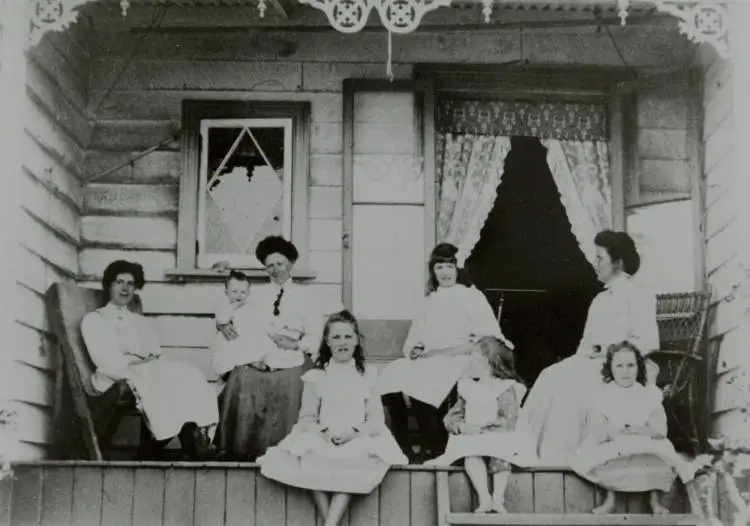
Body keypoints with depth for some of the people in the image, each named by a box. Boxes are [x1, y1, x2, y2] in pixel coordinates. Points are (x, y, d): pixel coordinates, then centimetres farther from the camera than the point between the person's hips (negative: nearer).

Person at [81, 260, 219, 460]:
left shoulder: (142, 322, 29)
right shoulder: (93, 320, 13)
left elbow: (158, 357, 14)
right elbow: (105, 361, -2)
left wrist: (153, 361, -9)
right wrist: (135, 364, -14)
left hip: (151, 373, 5)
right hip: (115, 378, -5)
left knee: (187, 374, -27)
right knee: (153, 379, -37)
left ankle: (196, 434, -48)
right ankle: (190, 436, -48)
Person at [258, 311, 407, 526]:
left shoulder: (367, 375, 11)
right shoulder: (316, 376, 10)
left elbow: (376, 420, 4)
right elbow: (307, 418, 5)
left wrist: (354, 432, -15)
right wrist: (324, 432, -16)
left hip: (358, 441, 0)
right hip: (322, 441, 1)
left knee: (351, 462, -35)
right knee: (311, 459, -34)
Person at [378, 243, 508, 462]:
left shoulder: (471, 297, 4)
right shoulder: (429, 301, 22)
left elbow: (489, 340, -7)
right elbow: (414, 339, 22)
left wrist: (443, 352, -13)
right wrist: (413, 350, -3)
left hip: (457, 363, -5)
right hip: (427, 363, 6)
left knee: (418, 382, -33)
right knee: (390, 376, -23)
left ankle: (432, 450, -20)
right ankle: (402, 449, -18)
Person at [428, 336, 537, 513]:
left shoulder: (506, 390, 1)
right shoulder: (469, 389, 17)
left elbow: (508, 423, -12)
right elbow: (450, 418, 14)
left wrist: (481, 429, -19)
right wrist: (461, 426, -9)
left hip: (499, 440, -3)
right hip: (472, 440, 3)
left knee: (500, 454, -37)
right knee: (471, 455, -32)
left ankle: (498, 497, -44)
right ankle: (484, 498, -45)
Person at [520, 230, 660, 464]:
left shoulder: (638, 296, -1)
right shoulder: (599, 300, 22)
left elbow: (648, 343, -11)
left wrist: (604, 350, -13)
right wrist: (585, 352, -5)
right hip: (593, 365, 7)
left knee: (568, 381, -28)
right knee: (552, 376, -19)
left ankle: (561, 454, -25)